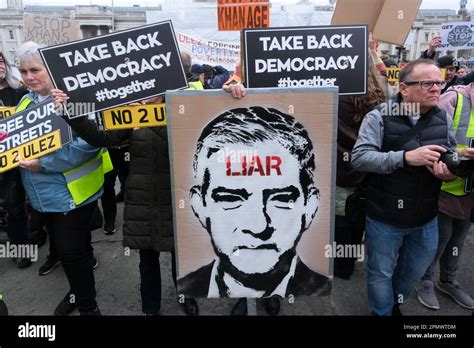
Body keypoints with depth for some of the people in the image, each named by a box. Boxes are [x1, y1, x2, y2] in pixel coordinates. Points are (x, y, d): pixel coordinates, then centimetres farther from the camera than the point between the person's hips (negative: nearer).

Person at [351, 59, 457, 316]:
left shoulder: (443, 119, 3)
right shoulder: (379, 117, -13)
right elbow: (359, 158, -22)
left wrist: (451, 170, -12)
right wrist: (406, 157, -31)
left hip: (426, 217, 6)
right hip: (385, 217, -5)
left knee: (417, 268, 25)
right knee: (381, 272, 13)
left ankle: (395, 301, 53)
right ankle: (383, 311, 41)